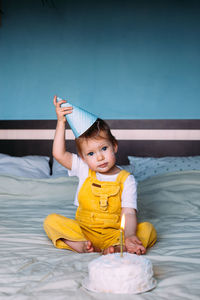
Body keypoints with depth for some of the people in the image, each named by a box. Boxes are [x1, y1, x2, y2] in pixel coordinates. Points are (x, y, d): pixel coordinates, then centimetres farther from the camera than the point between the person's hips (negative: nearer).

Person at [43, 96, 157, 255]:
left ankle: (115, 248, -42)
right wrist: (61, 122, -9)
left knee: (148, 229, -24)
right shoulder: (84, 170, 4)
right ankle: (83, 246, -34)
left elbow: (129, 213, -13)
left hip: (114, 234, -2)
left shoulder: (126, 179, -5)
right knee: (51, 221, -19)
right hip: (83, 231, 2)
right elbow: (59, 154, -6)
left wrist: (129, 236, -32)